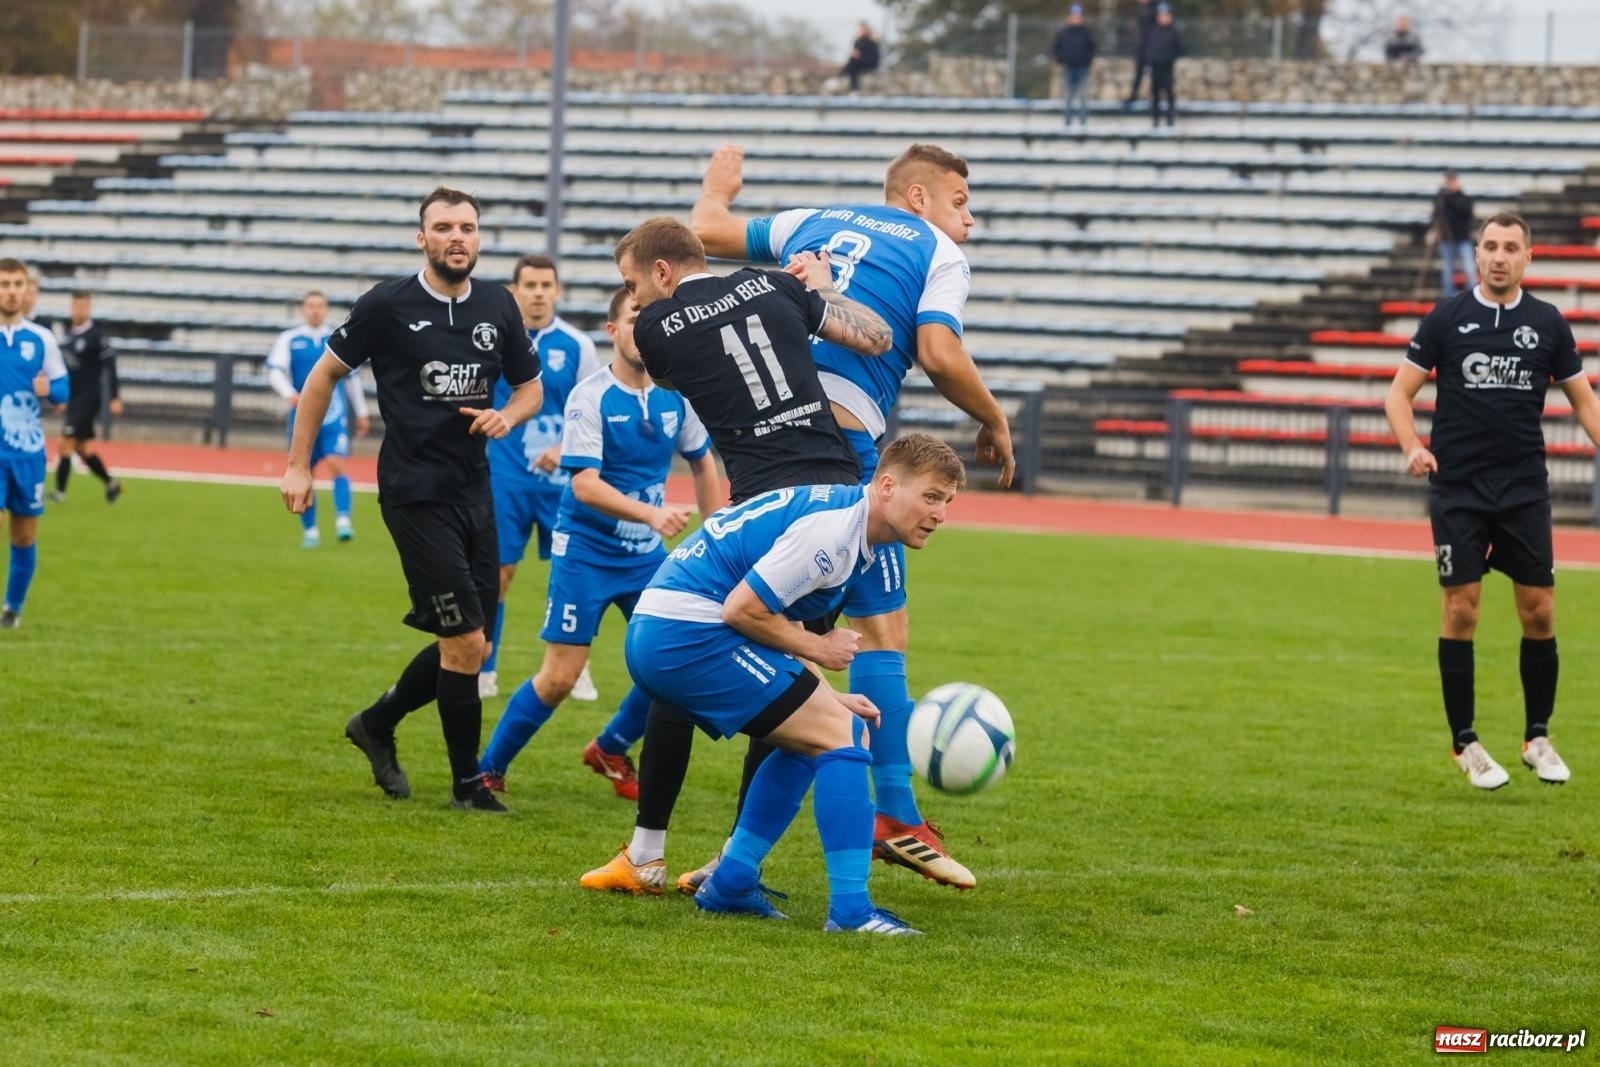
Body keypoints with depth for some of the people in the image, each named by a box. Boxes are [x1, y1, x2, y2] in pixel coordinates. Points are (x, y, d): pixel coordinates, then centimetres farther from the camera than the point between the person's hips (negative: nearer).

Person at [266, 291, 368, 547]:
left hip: (333, 417, -1)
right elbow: (275, 371, -8)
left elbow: (352, 377, 18)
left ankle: (343, 522, -26)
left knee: (337, 464, -19)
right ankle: (309, 531, 16)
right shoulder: (288, 340, 4)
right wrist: (290, 394, -27)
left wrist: (361, 413, 20)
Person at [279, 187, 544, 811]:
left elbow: (530, 385, 20)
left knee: (465, 647, 10)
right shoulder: (388, 305, -7)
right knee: (465, 642, -9)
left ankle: (377, 724, 33)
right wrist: (298, 466, 2)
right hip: (415, 495, -6)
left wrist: (507, 416, -4)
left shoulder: (498, 308, 6)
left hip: (474, 491, 6)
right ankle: (467, 782, 4)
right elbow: (325, 375, 3)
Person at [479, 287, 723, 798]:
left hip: (646, 554, 5)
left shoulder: (675, 396, -1)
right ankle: (487, 771, 11)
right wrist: (653, 514, -37)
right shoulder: (590, 397, -17)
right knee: (558, 679, -7)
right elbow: (585, 485, -24)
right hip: (586, 551, -5)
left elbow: (703, 464, 14)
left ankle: (610, 751, 23)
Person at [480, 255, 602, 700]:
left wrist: (565, 449, -14)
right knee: (498, 571, 0)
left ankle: (575, 670, 14)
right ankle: (484, 671, 10)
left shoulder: (576, 345, -1)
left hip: (561, 477, 0)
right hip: (504, 476, 0)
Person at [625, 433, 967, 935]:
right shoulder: (832, 529, -17)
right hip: (691, 633, -11)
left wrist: (825, 699, 14)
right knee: (837, 737, -10)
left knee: (812, 738, 20)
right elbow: (742, 609, -20)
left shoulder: (836, 513, 16)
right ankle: (850, 908, -13)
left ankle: (730, 883, 21)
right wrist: (817, 649, -7)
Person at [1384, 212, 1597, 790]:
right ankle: (1465, 743, 7)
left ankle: (1538, 738, 15)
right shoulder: (1446, 318, 0)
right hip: (1457, 489, -1)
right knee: (1461, 608, -2)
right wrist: (1413, 447, -16)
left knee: (1539, 611, 0)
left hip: (1525, 491, 1)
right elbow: (1400, 391, 2)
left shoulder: (1548, 323, 4)